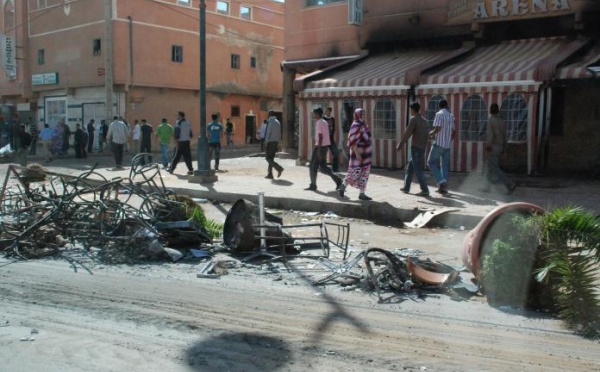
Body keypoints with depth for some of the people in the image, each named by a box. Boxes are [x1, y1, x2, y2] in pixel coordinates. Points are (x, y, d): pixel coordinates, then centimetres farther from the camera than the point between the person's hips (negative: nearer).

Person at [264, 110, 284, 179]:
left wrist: (266, 142, -9)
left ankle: (279, 168, -21)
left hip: (271, 142, -8)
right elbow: (279, 133, 14)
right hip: (276, 142, 8)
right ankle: (270, 174, 9)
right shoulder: (278, 122, 14)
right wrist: (278, 143, 17)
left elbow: (268, 133, -13)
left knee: (268, 158, -5)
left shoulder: (270, 121, -9)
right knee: (271, 158, 11)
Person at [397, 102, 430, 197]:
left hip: (415, 148, -8)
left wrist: (400, 145, -5)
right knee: (409, 167, 18)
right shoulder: (424, 121, 15)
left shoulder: (413, 119, -9)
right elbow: (427, 135, 17)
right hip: (422, 148, 8)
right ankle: (406, 187, 21)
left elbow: (407, 134, -13)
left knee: (418, 170, -7)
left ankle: (425, 190, -10)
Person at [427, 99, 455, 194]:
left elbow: (438, 128, -18)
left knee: (432, 162, 2)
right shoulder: (451, 116, 12)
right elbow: (454, 131, 17)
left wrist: (430, 134, -1)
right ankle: (444, 187, 7)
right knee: (445, 165, 8)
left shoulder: (439, 114, -8)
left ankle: (441, 181, -13)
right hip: (447, 145, 6)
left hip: (439, 143, -6)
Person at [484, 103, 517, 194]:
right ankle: (487, 187, 17)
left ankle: (510, 184, -18)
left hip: (492, 148, -8)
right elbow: (504, 135, 12)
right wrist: (503, 148, 17)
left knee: (495, 169, -8)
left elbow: (490, 134, -19)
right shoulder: (502, 121, 10)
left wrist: (488, 146, -14)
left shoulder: (490, 120, -12)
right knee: (490, 167, 15)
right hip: (500, 147, 8)